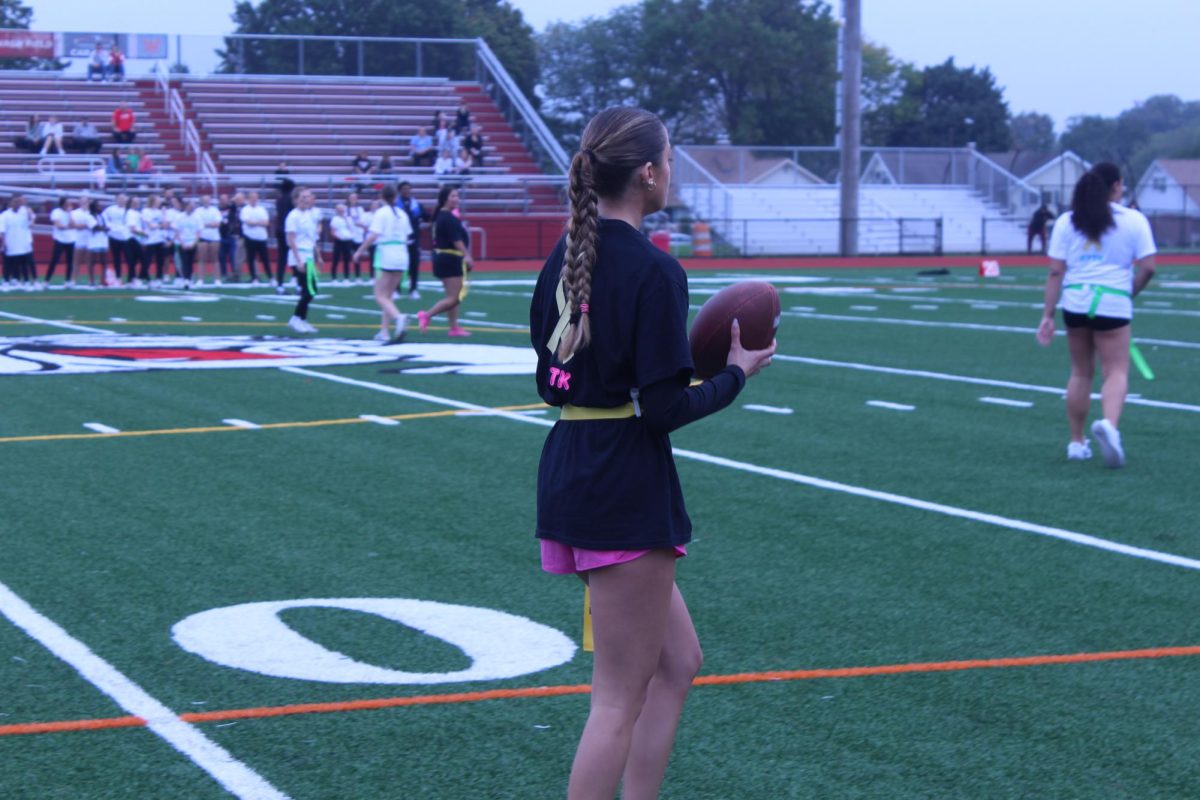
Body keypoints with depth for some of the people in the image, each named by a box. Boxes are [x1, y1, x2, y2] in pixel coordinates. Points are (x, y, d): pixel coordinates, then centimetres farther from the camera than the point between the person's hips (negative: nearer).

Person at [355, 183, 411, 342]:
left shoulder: (381, 213, -7)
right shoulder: (402, 214, 9)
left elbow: (373, 236, -14)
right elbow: (407, 237, 13)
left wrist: (359, 252, -5)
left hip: (385, 255, -6)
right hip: (402, 256, 6)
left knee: (380, 296, -4)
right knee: (388, 295, 15)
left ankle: (398, 317, -30)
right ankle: (384, 331, 12)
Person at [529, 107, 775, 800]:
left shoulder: (566, 257, 8)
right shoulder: (654, 270, -17)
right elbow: (664, 409, -18)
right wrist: (736, 371, -3)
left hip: (569, 475, 9)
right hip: (628, 489, -9)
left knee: (677, 663, 19)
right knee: (621, 701, 0)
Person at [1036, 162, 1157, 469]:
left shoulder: (1066, 222, 6)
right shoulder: (1134, 220, 1)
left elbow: (1055, 272, 2)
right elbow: (1148, 268, -4)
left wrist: (1048, 315, 3)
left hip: (1075, 303, 3)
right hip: (1113, 303, -3)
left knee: (1081, 372, 16)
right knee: (1116, 372, 0)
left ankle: (1076, 443, 20)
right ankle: (1109, 424, -28)